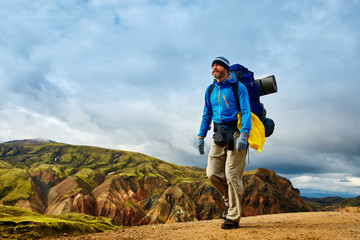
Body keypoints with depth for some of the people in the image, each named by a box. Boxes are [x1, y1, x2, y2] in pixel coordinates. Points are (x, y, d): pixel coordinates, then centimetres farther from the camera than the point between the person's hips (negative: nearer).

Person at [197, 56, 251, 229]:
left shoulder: (238, 87, -1)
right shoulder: (210, 90, 16)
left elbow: (246, 112, -8)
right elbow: (207, 115, 21)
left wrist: (243, 135, -21)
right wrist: (201, 136, 13)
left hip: (235, 134, -5)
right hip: (219, 136, 6)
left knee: (232, 175, -8)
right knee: (213, 173, -2)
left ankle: (233, 217, 2)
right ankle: (230, 200, 25)